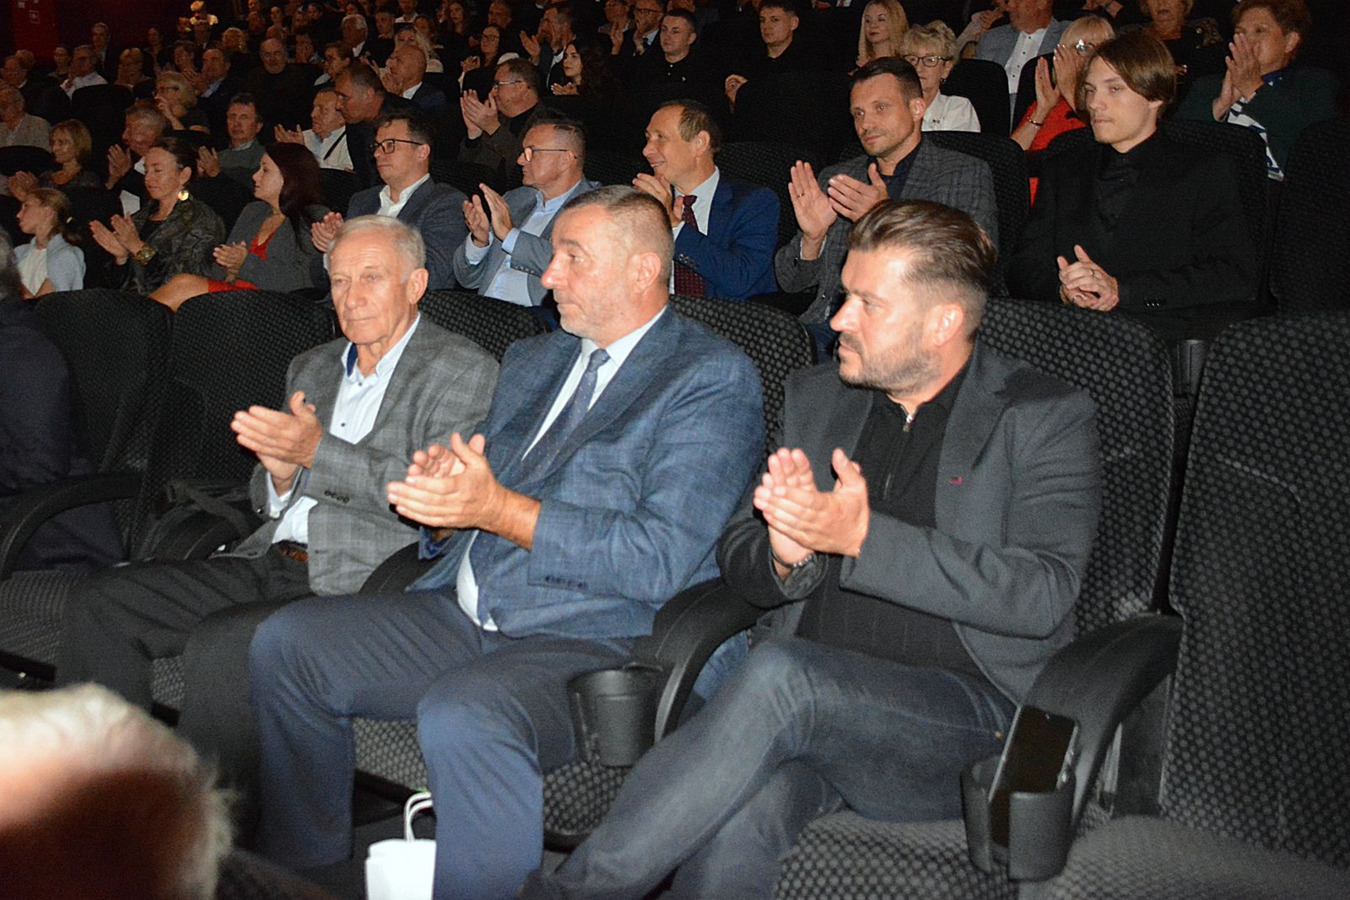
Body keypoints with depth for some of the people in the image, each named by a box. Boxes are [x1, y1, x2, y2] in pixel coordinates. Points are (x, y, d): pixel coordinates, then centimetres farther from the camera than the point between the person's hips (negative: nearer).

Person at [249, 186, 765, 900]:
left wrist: (500, 509, -20)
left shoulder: (713, 378, -5)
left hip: (588, 644, -8)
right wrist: (442, 497, -5)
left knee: (459, 717, -36)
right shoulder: (530, 362, 20)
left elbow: (663, 560, -16)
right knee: (285, 641, -3)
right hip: (462, 617, 8)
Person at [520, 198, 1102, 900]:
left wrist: (864, 535, -17)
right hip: (805, 706, 4)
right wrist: (785, 556, -6)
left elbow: (1045, 594, -10)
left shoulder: (1045, 419, 3)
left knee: (778, 673, -34)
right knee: (733, 824, -32)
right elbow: (737, 558, 19)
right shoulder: (814, 399, 18)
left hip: (964, 713, -3)